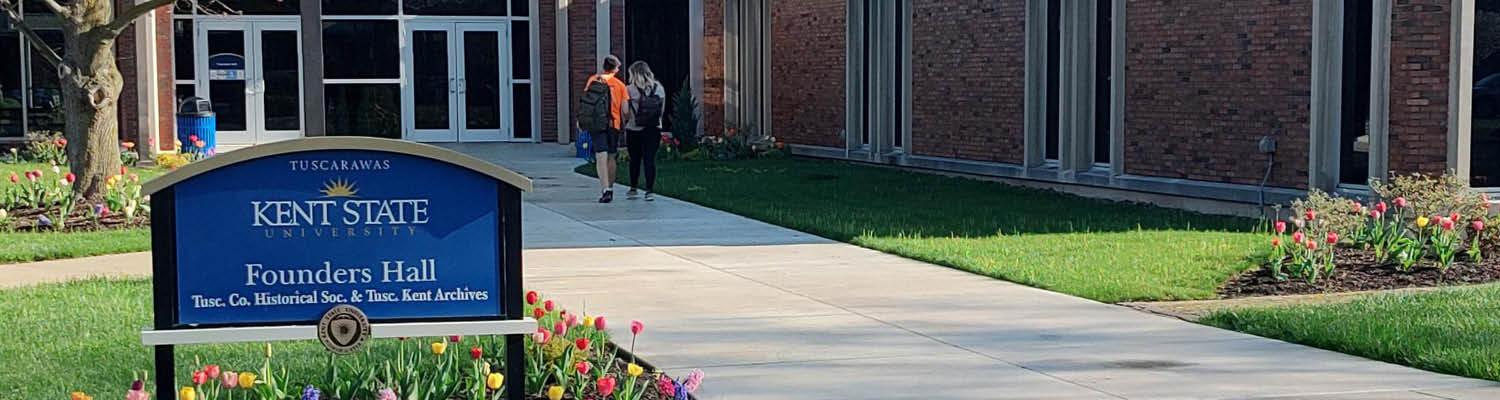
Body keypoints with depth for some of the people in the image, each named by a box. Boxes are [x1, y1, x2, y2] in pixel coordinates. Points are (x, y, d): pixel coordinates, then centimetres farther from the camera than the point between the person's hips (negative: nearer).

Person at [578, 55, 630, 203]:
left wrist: (581, 121, 7)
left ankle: (605, 189, -21)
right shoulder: (620, 85, 2)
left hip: (596, 124, -1)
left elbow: (584, 101, 0)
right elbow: (624, 110, 0)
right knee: (611, 157, 15)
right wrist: (624, 124, 15)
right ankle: (610, 189, 24)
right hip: (614, 124, 1)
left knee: (601, 156, -7)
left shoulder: (593, 80, 3)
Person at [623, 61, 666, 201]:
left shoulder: (631, 90, -9)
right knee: (650, 160, 1)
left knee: (635, 160, 11)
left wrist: (626, 122, 8)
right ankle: (650, 190, -4)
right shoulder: (659, 88, 1)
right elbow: (662, 110, 6)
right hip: (653, 130, 1)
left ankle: (633, 188, 21)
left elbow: (625, 112, -8)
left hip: (634, 130, -1)